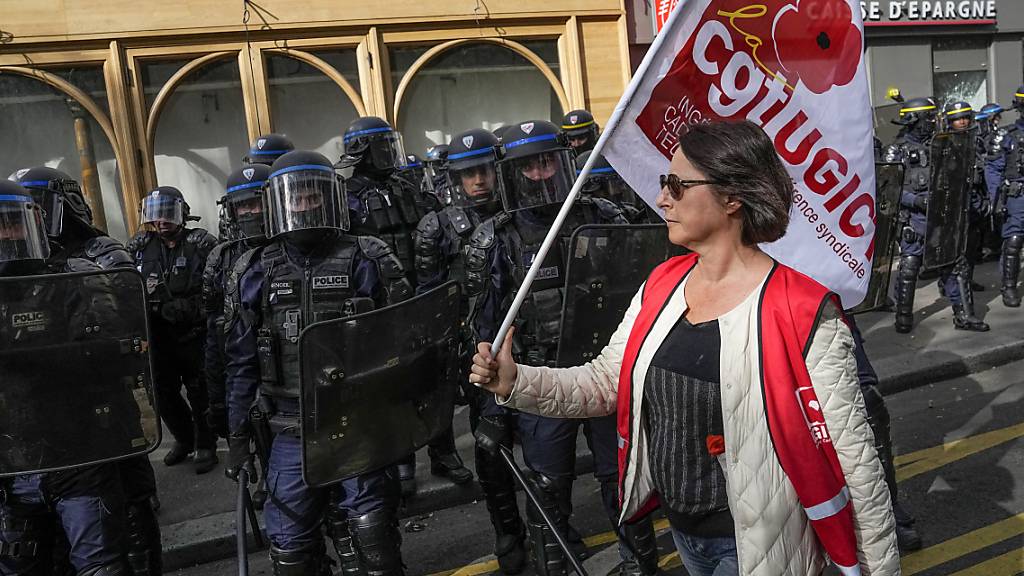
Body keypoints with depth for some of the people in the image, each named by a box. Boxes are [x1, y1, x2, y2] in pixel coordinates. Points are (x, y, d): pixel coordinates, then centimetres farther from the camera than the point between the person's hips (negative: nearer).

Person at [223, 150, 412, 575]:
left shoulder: (367, 260, -4)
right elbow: (242, 363, 7)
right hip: (291, 433, 3)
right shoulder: (255, 274, 3)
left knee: (370, 540, 5)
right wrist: (237, 436, 7)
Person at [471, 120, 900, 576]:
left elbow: (852, 457, -16)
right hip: (680, 529, 7)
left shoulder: (803, 315, -22)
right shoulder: (662, 286, -2)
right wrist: (515, 382, -11)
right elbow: (605, 381, 2)